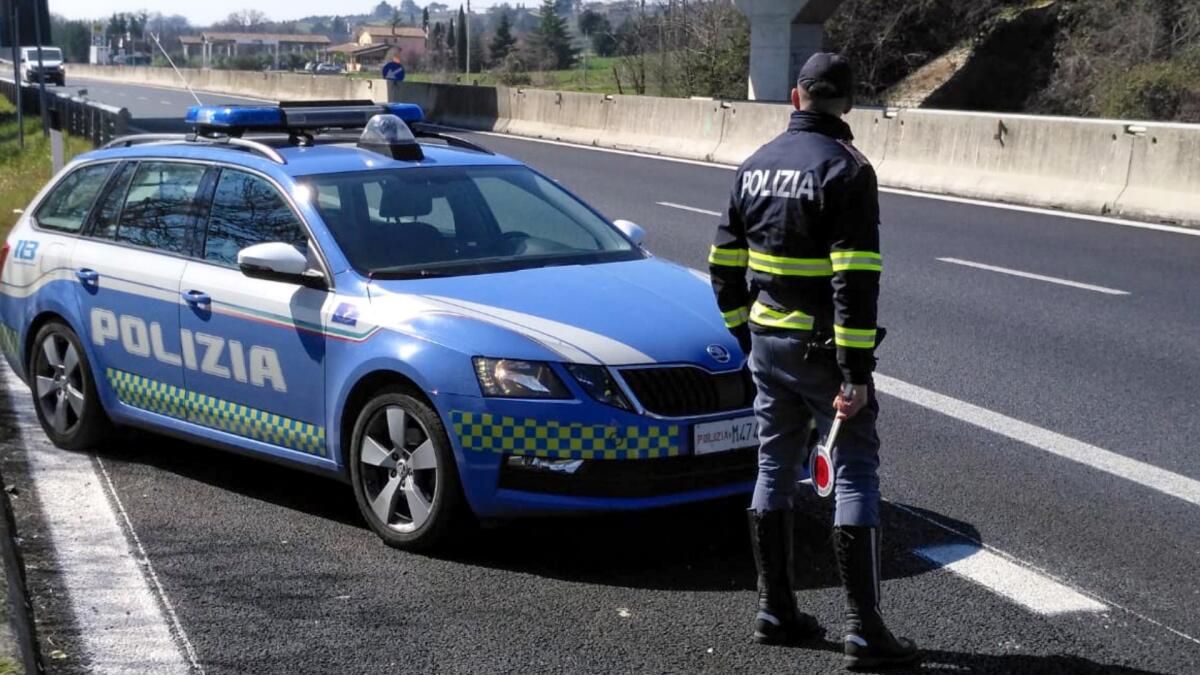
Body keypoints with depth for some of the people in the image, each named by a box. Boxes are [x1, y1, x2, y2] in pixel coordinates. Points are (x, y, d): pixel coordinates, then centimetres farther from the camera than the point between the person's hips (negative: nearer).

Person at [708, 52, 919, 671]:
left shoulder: (756, 164, 7)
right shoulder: (845, 169, -15)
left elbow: (725, 263, 12)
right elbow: (856, 279, -21)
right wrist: (857, 372, -20)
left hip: (767, 343, 7)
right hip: (824, 349, -7)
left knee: (775, 470, 15)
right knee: (855, 476, -1)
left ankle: (775, 611, 21)